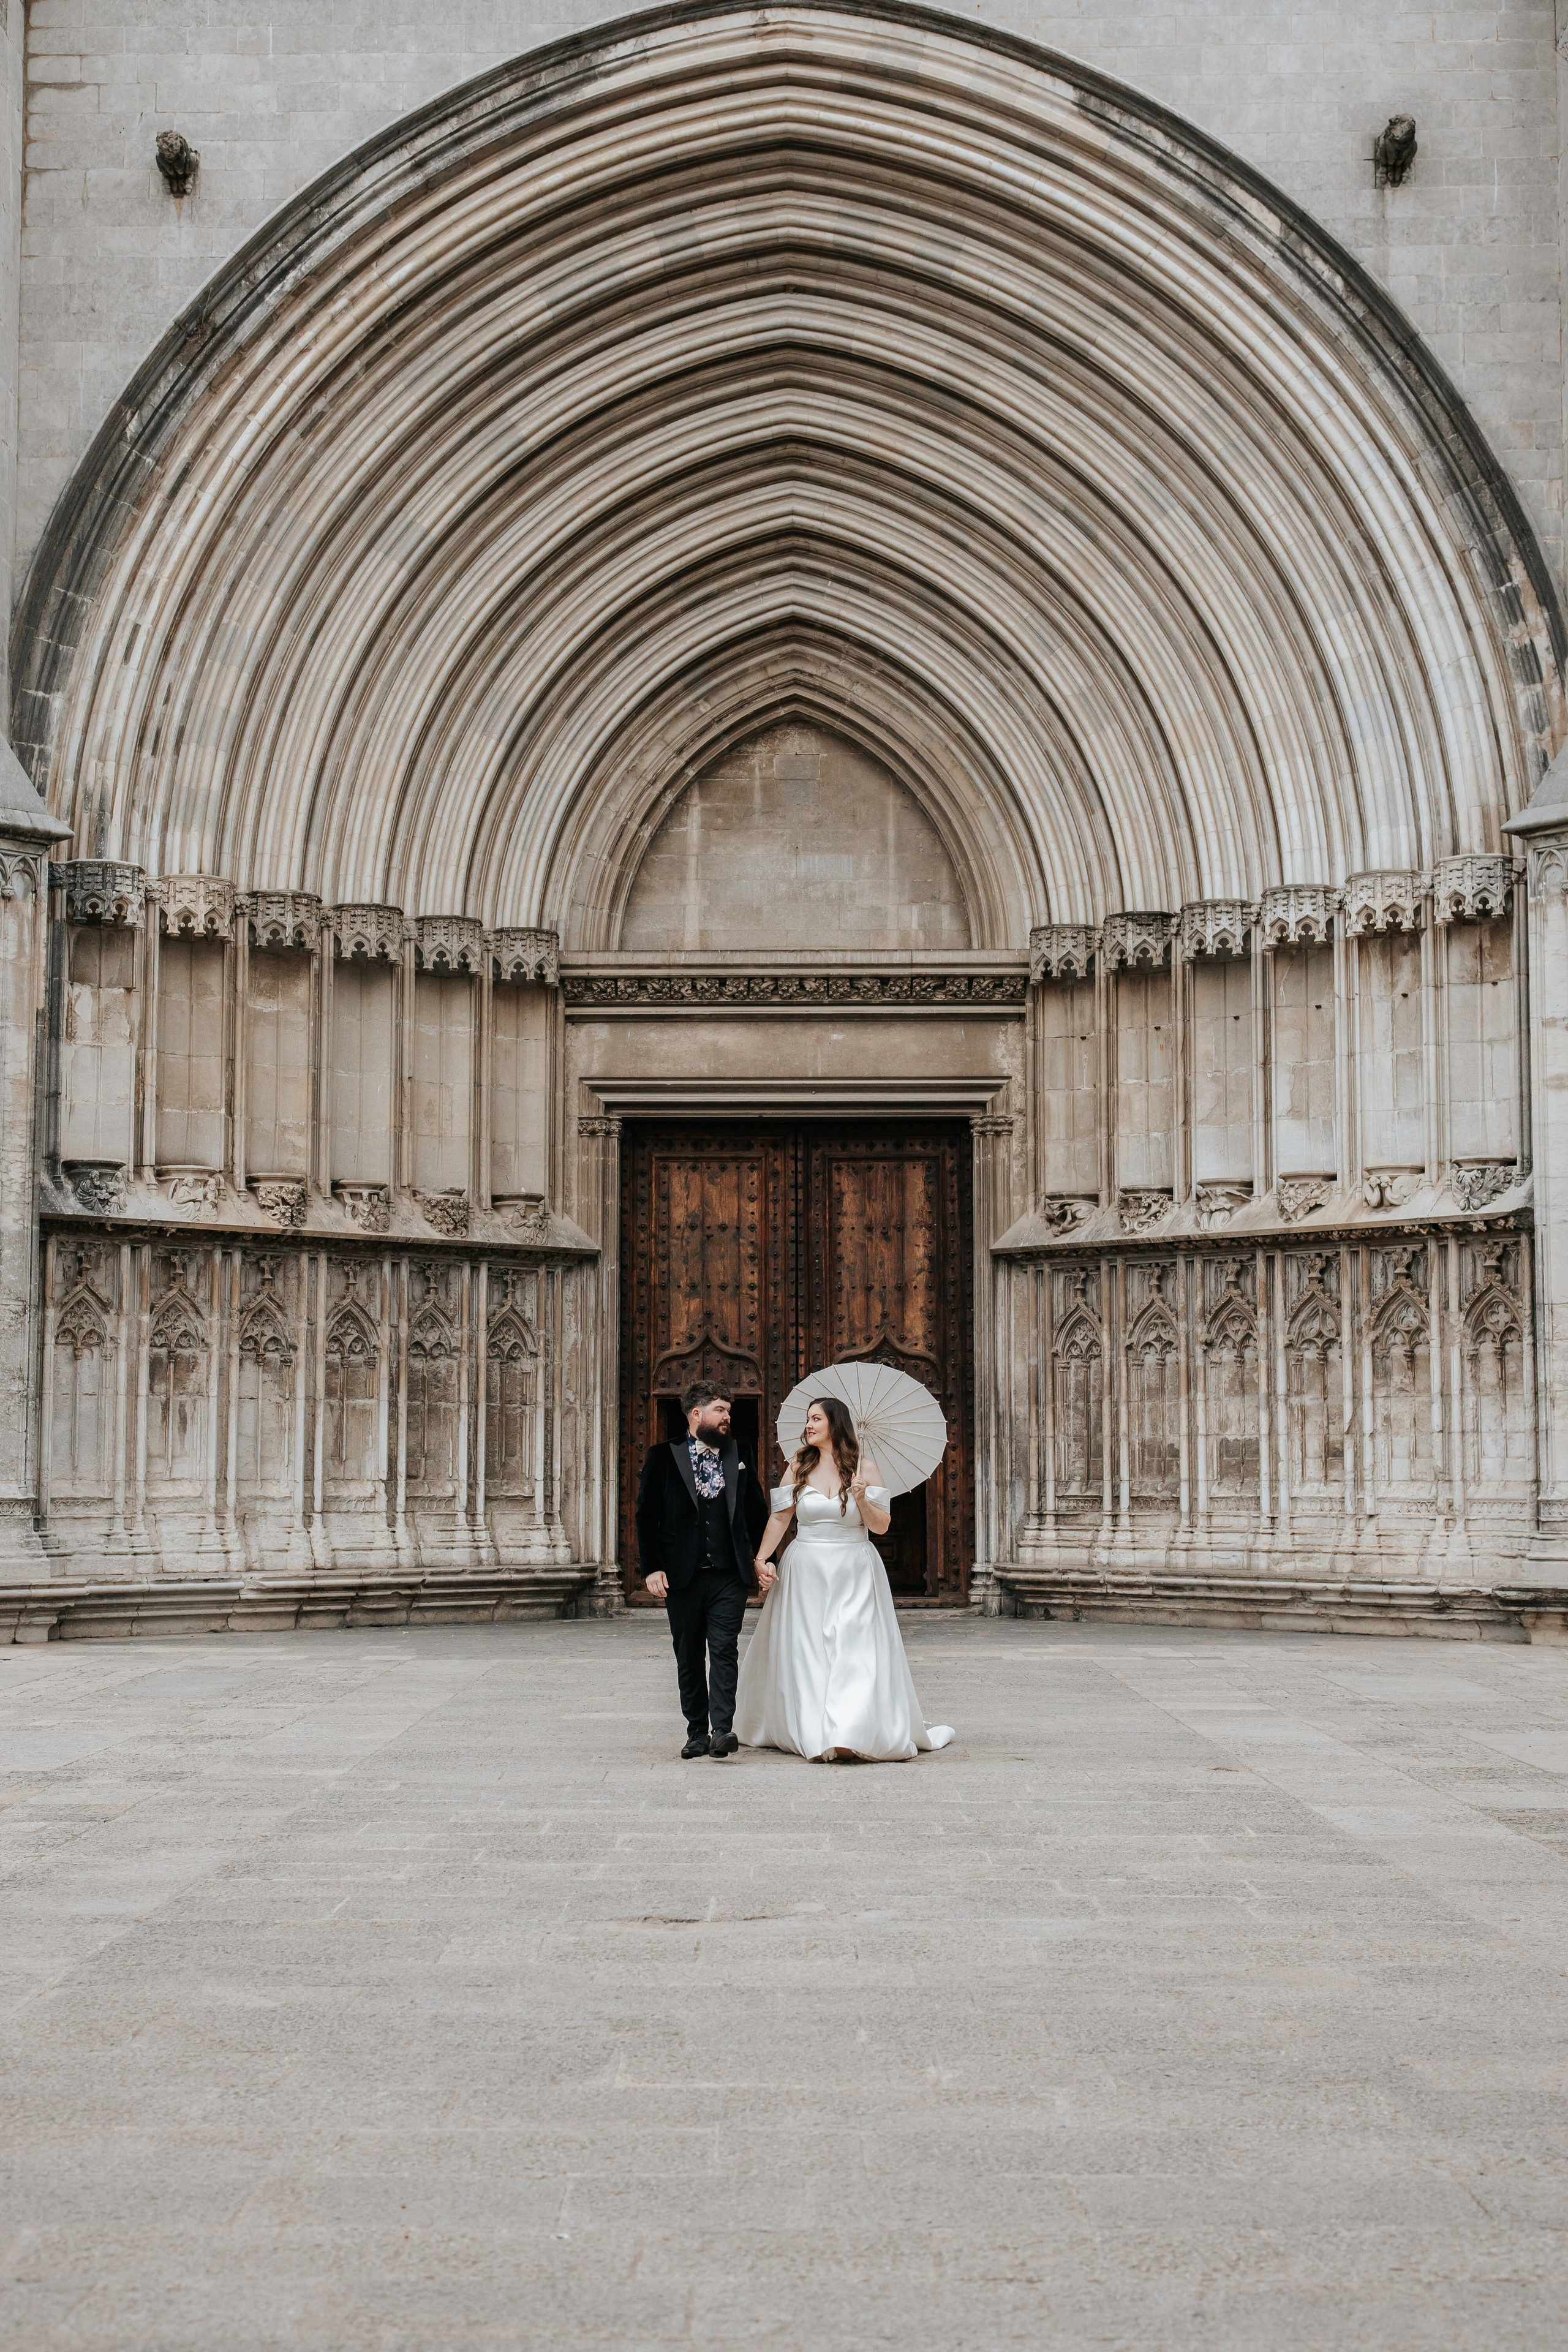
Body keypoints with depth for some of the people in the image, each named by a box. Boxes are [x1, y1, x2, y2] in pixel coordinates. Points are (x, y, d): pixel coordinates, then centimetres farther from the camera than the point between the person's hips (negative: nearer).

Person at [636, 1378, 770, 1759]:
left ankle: (722, 1730, -16)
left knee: (724, 1652, -11)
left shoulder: (740, 1457, 10)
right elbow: (646, 1516, 1)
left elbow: (757, 1512, 16)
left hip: (729, 1575, 1)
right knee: (689, 1659, 7)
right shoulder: (663, 1457, 2)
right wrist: (651, 1569, -6)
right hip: (682, 1576, 0)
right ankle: (697, 1733, 15)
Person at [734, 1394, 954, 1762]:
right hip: (806, 1574, 2)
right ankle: (812, 1730, 7)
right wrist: (761, 1559, -2)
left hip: (854, 1576, -2)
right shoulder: (800, 1466, 6)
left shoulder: (864, 1467, 0)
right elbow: (780, 1517, 7)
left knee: (855, 1653, -10)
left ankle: (853, 1736, -14)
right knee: (806, 1654, 1)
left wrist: (863, 1499, -17)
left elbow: (881, 1526, 0)